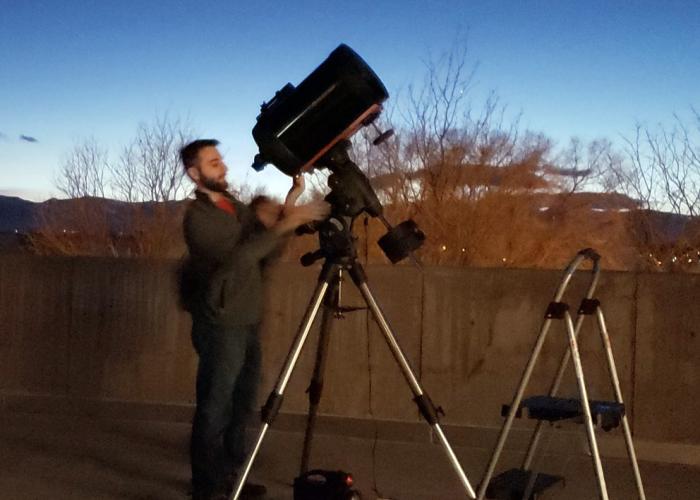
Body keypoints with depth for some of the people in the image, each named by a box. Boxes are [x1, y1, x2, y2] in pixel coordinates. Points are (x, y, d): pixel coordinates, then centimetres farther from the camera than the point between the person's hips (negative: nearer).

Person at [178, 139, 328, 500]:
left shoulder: (236, 207, 13)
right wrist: (285, 224, -28)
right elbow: (237, 257, -26)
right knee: (215, 408, -2)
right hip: (220, 325, -7)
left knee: (241, 406, 13)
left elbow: (266, 253, 9)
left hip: (247, 322, 8)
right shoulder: (197, 216, -12)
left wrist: (287, 209, -3)